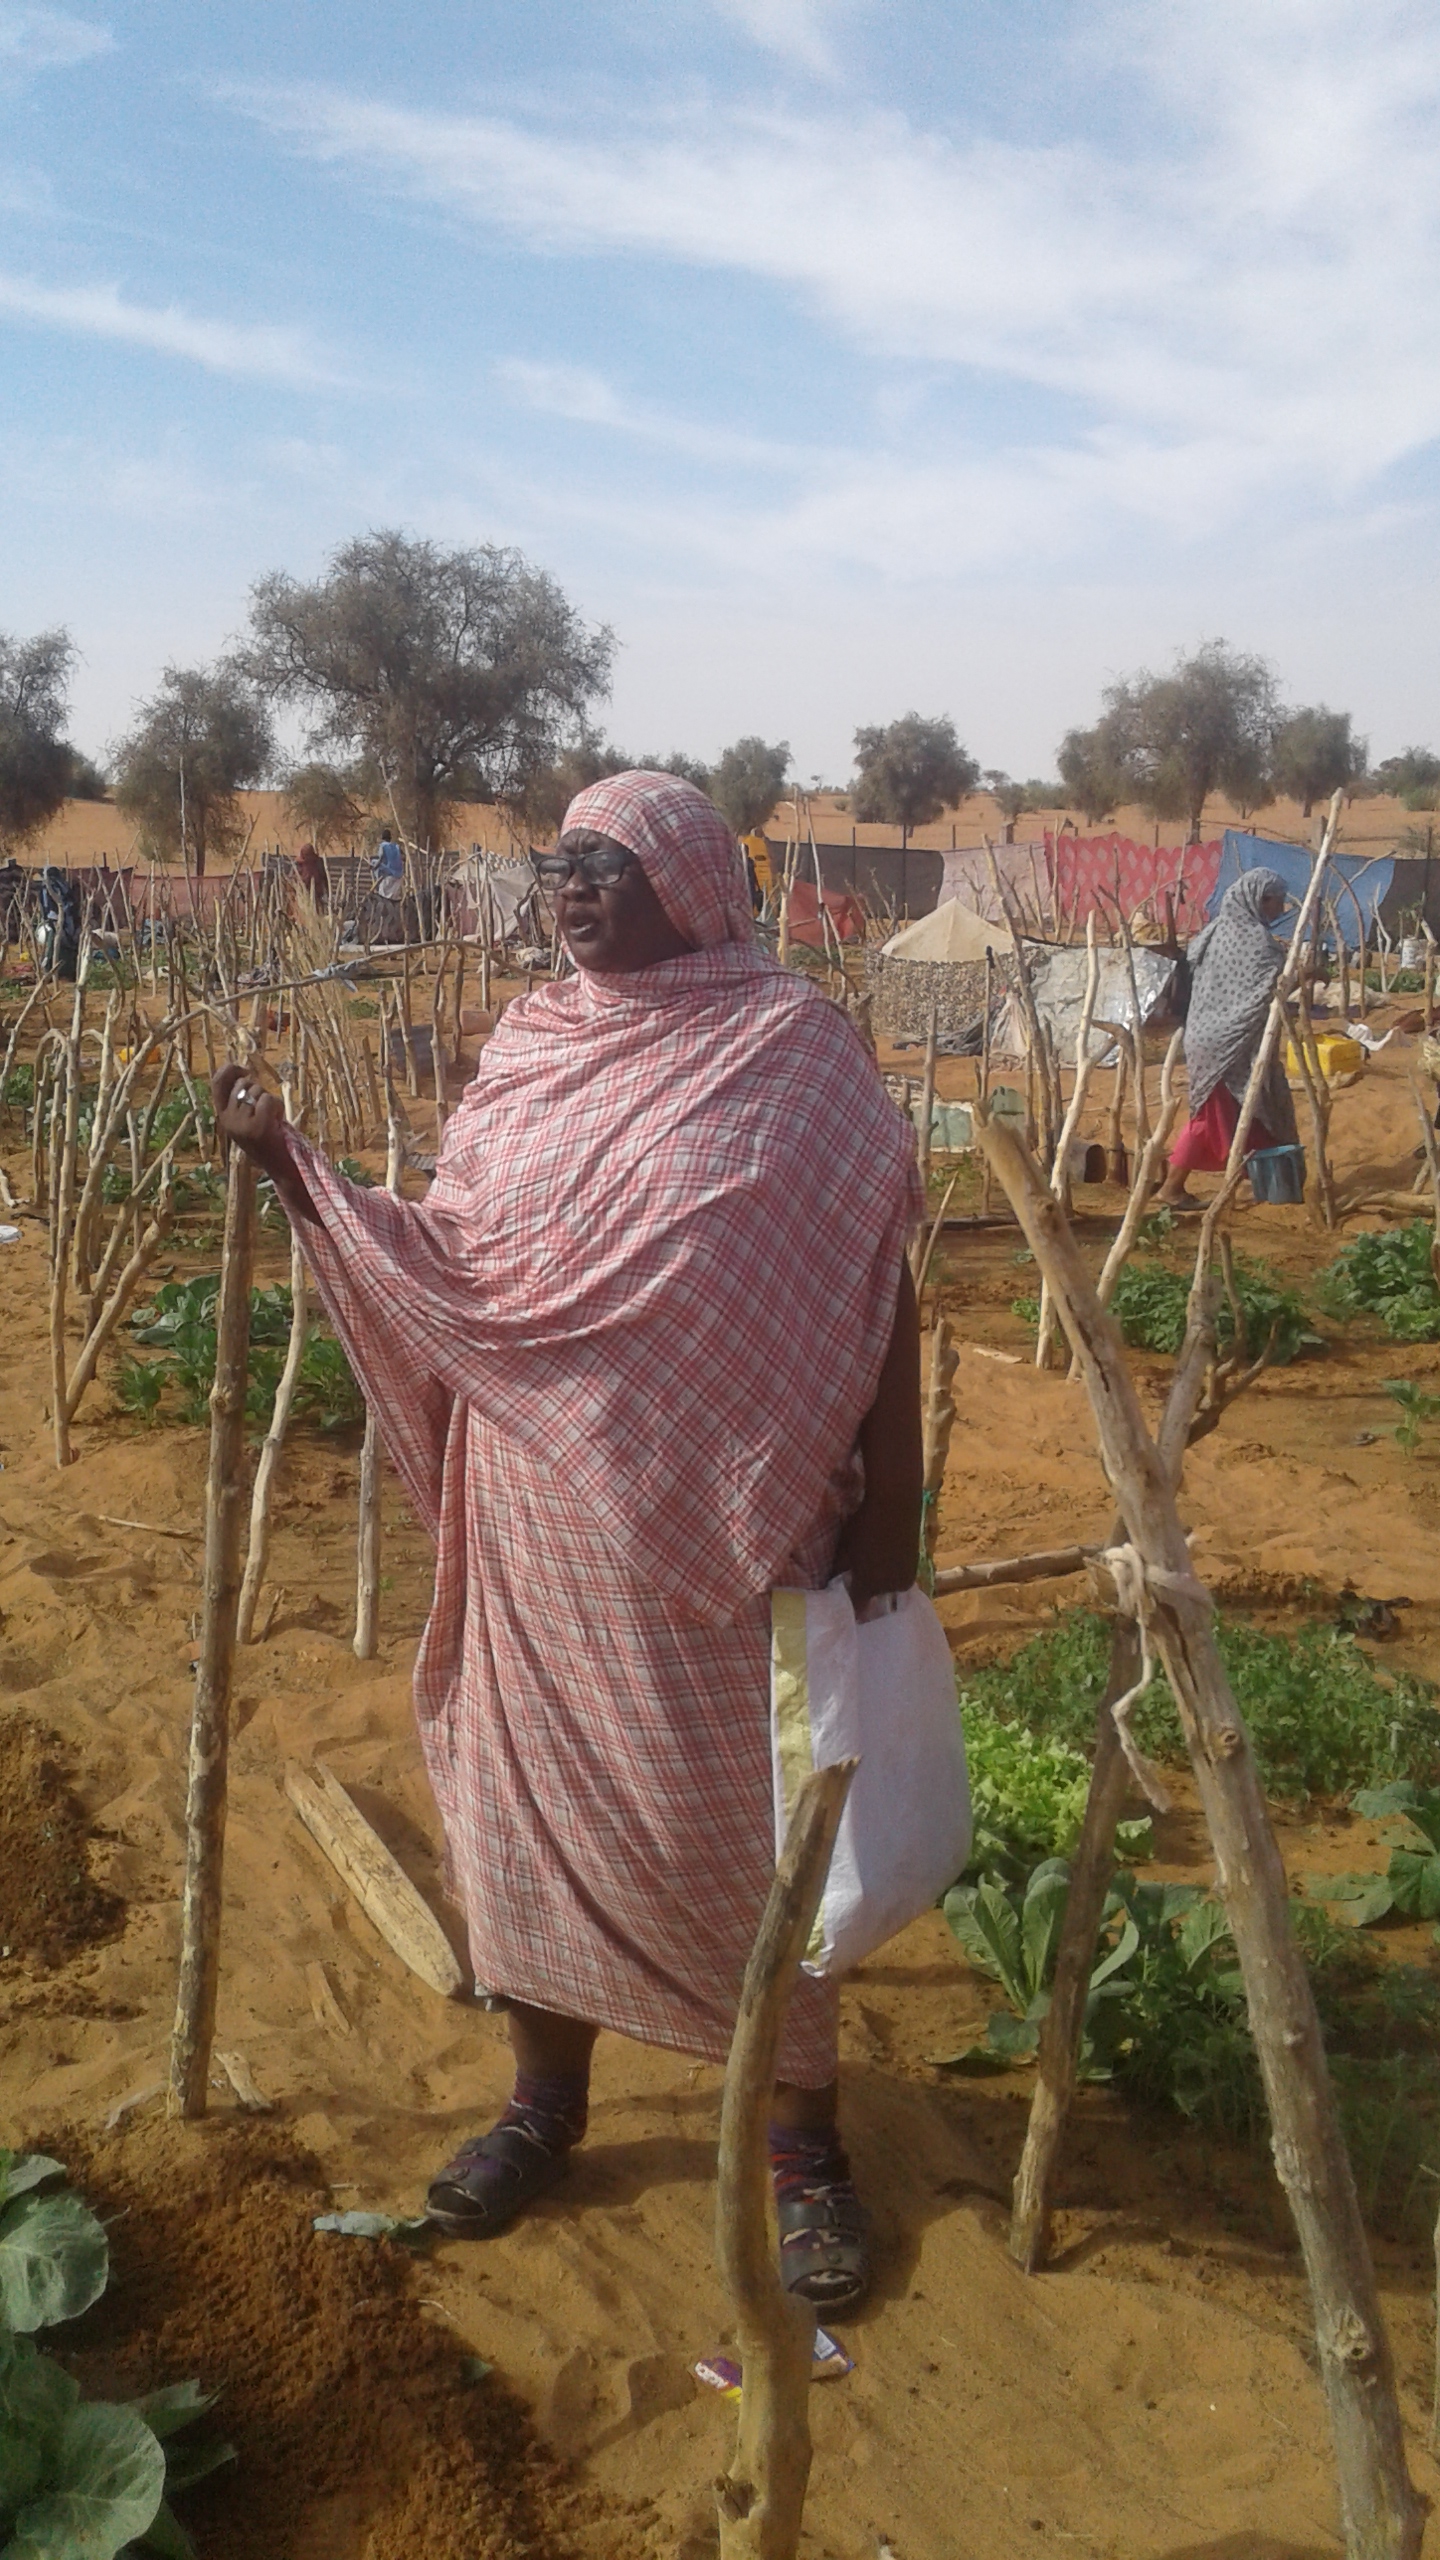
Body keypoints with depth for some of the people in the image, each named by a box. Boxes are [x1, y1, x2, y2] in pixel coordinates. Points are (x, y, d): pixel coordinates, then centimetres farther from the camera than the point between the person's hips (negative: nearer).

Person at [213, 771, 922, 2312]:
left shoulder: (792, 1045, -7)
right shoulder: (526, 1049, 6)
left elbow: (875, 1282, -6)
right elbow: (452, 1264, 5)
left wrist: (889, 1505, -8)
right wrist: (290, 1166, -4)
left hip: (724, 1526, -4)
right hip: (544, 1524, 4)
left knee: (751, 1819, 7)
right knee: (533, 1799, 15)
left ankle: (804, 2139, 28)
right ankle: (545, 2095, 38)